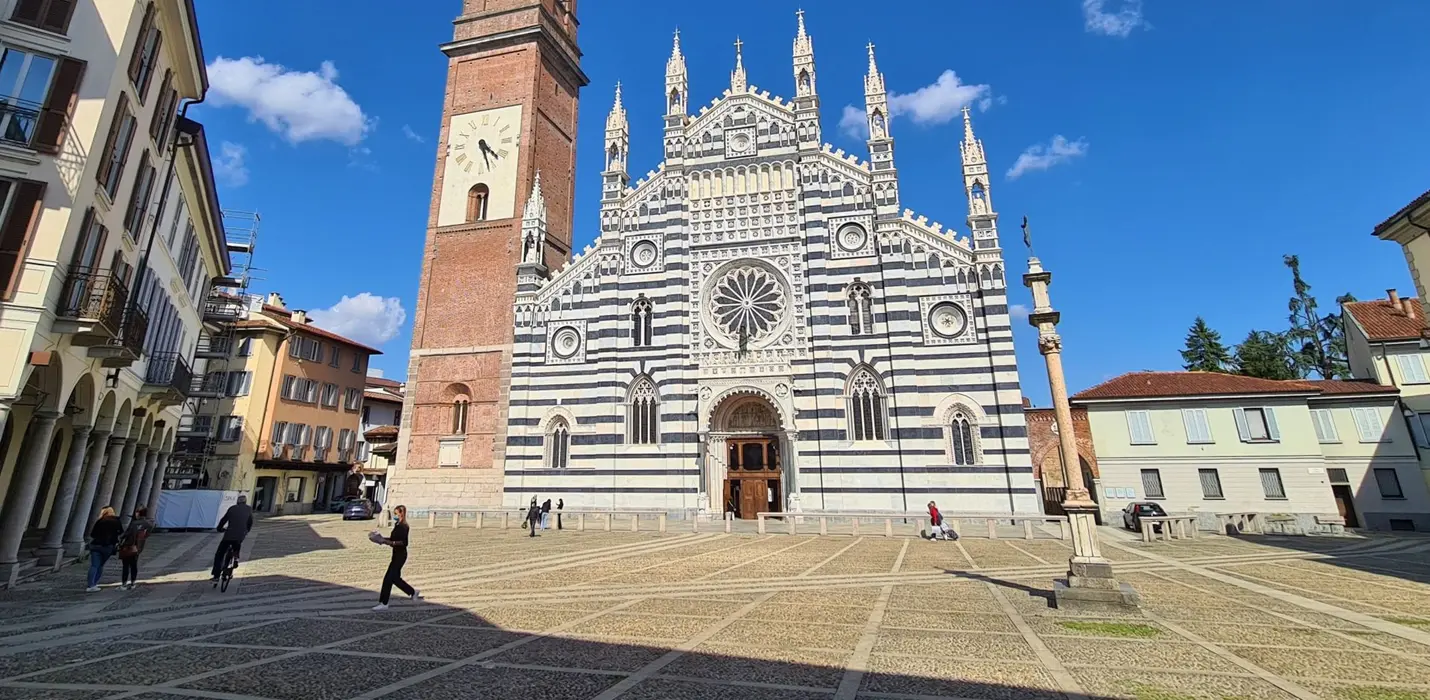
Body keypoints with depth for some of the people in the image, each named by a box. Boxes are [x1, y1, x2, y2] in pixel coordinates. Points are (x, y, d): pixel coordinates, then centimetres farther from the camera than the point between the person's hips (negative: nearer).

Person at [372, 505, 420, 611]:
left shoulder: (404, 527, -17)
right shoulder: (397, 525, 10)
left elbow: (404, 542, -23)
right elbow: (393, 538, 16)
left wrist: (389, 542, -26)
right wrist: (383, 538, 3)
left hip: (400, 555, -9)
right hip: (397, 554, 9)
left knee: (388, 578, -5)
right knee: (395, 578, 16)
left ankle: (383, 603, 5)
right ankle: (413, 592, 29)